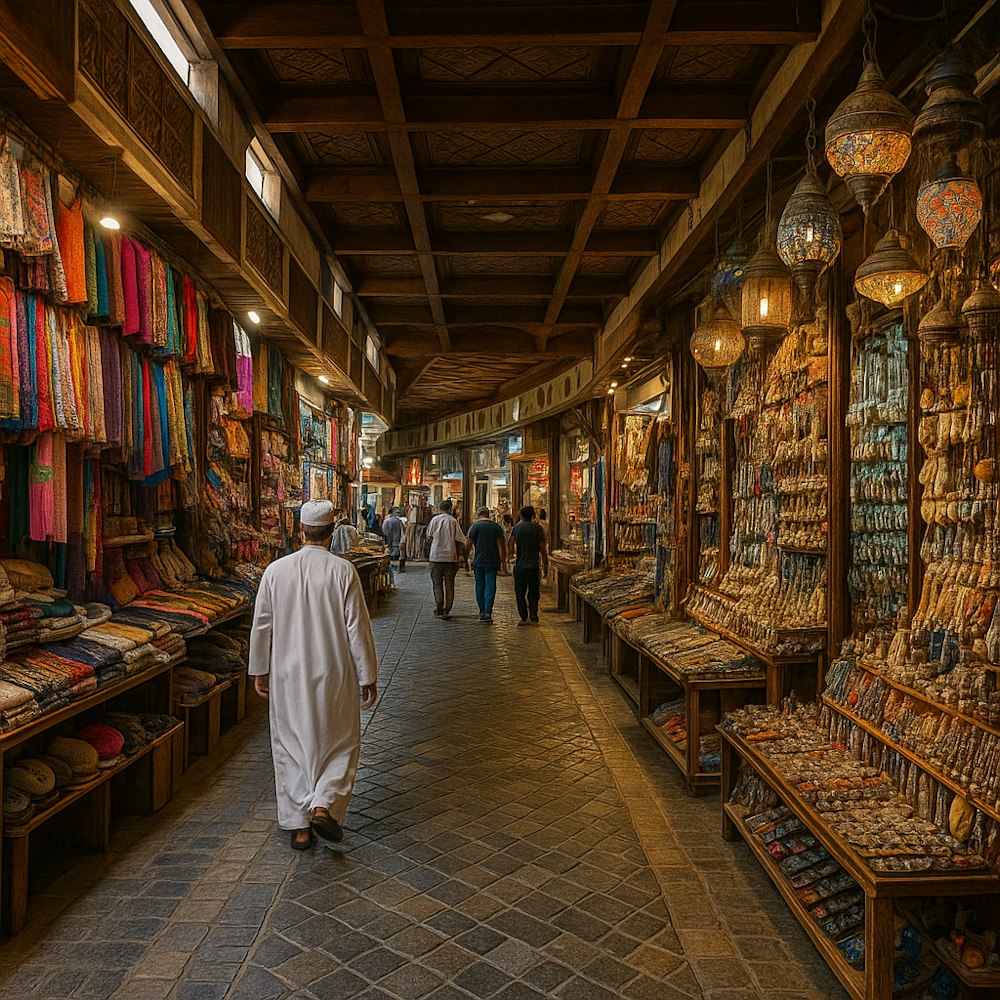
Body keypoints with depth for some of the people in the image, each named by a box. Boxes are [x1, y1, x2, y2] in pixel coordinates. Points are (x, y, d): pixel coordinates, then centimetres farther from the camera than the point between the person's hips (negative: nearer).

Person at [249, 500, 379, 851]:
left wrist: (260, 672, 15)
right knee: (340, 743, 15)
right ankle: (324, 805, -3)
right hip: (333, 677, -2)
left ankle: (299, 826, 21)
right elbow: (357, 629, -10)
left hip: (287, 677, 3)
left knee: (291, 746, 15)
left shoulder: (275, 570, -4)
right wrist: (368, 678, 0)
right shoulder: (343, 571, -12)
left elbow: (261, 627, 3)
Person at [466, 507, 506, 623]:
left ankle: (482, 612, 14)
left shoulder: (475, 527, -2)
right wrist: (503, 561, 8)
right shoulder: (496, 527, 3)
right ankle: (488, 611, -12)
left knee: (480, 586, 9)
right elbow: (502, 546, 1)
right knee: (490, 585, 0)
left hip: (478, 561, 0)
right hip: (492, 561, 1)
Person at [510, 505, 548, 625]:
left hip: (520, 566, 0)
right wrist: (545, 564, 6)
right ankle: (533, 618, 6)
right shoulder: (538, 529, -1)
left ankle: (523, 617, 5)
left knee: (520, 593, 7)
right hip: (534, 566, 0)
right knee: (533, 593, 7)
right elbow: (543, 549, -1)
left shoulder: (516, 528, -1)